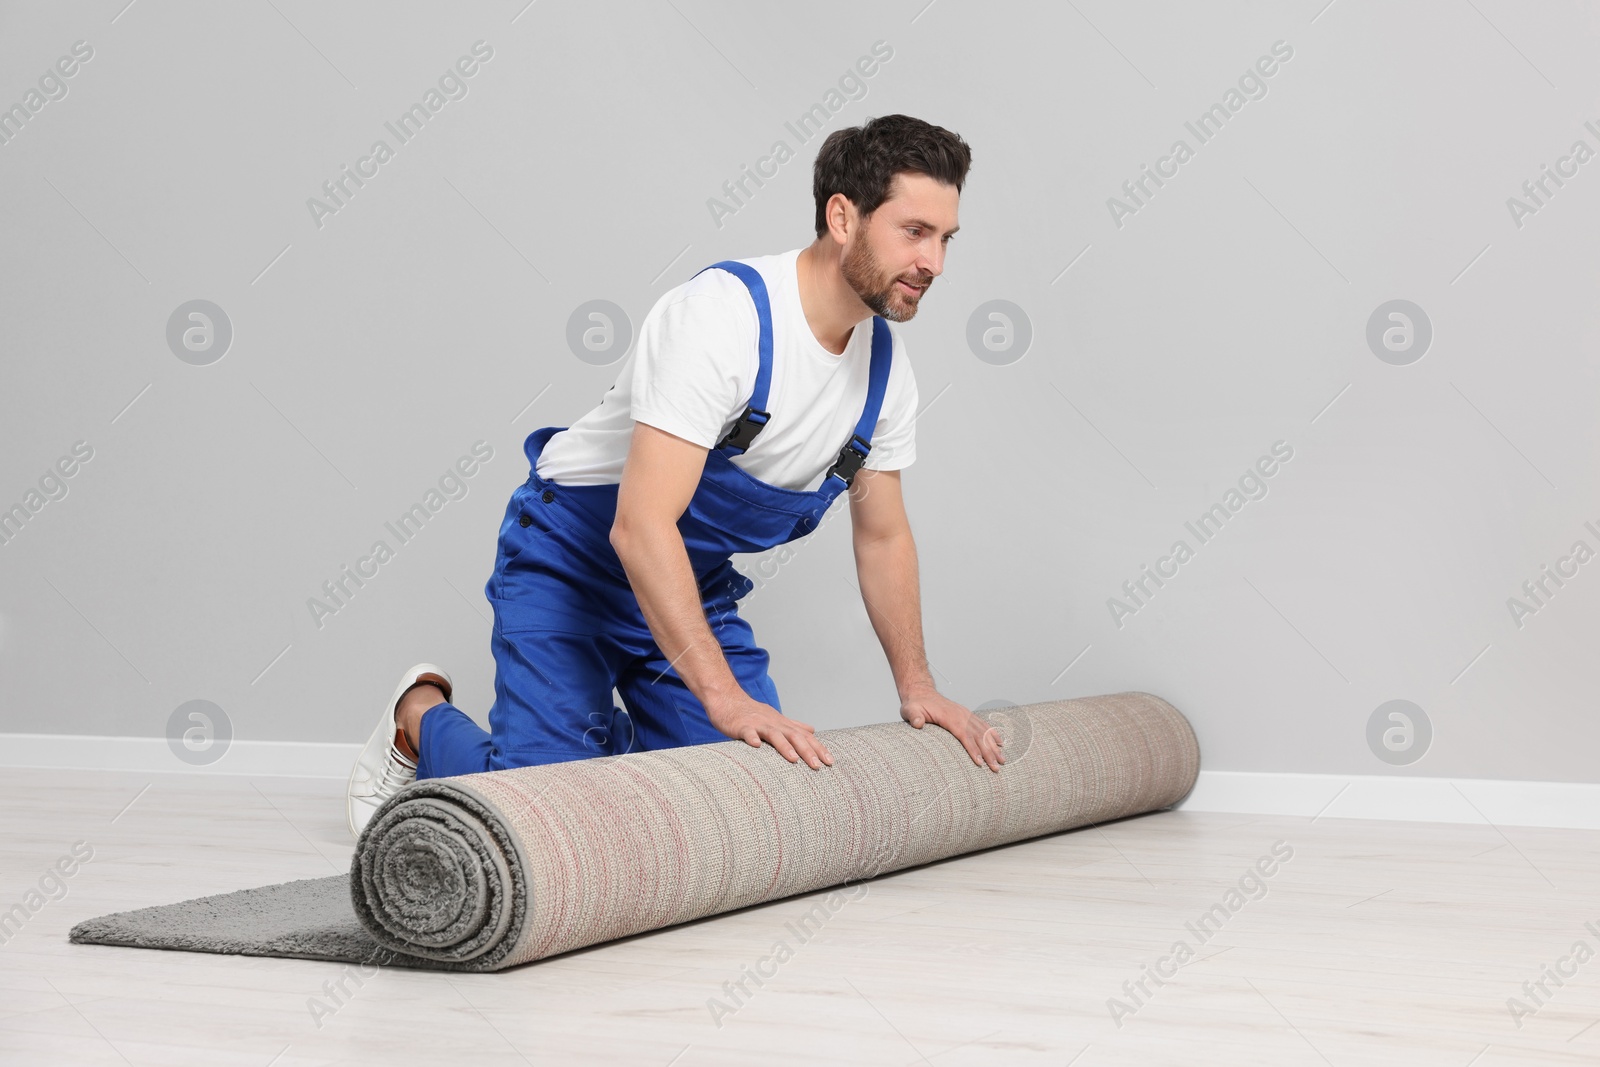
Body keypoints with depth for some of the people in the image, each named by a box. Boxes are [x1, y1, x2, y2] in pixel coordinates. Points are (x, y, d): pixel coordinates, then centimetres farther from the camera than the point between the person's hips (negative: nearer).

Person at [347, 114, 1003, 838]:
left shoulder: (886, 360, -6)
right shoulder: (721, 315, -30)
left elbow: (882, 536, 8)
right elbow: (641, 526, -37)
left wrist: (916, 686, 2)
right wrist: (725, 696, -41)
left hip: (698, 580, 7)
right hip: (574, 559, -7)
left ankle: (605, 734, 24)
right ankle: (421, 716, 15)